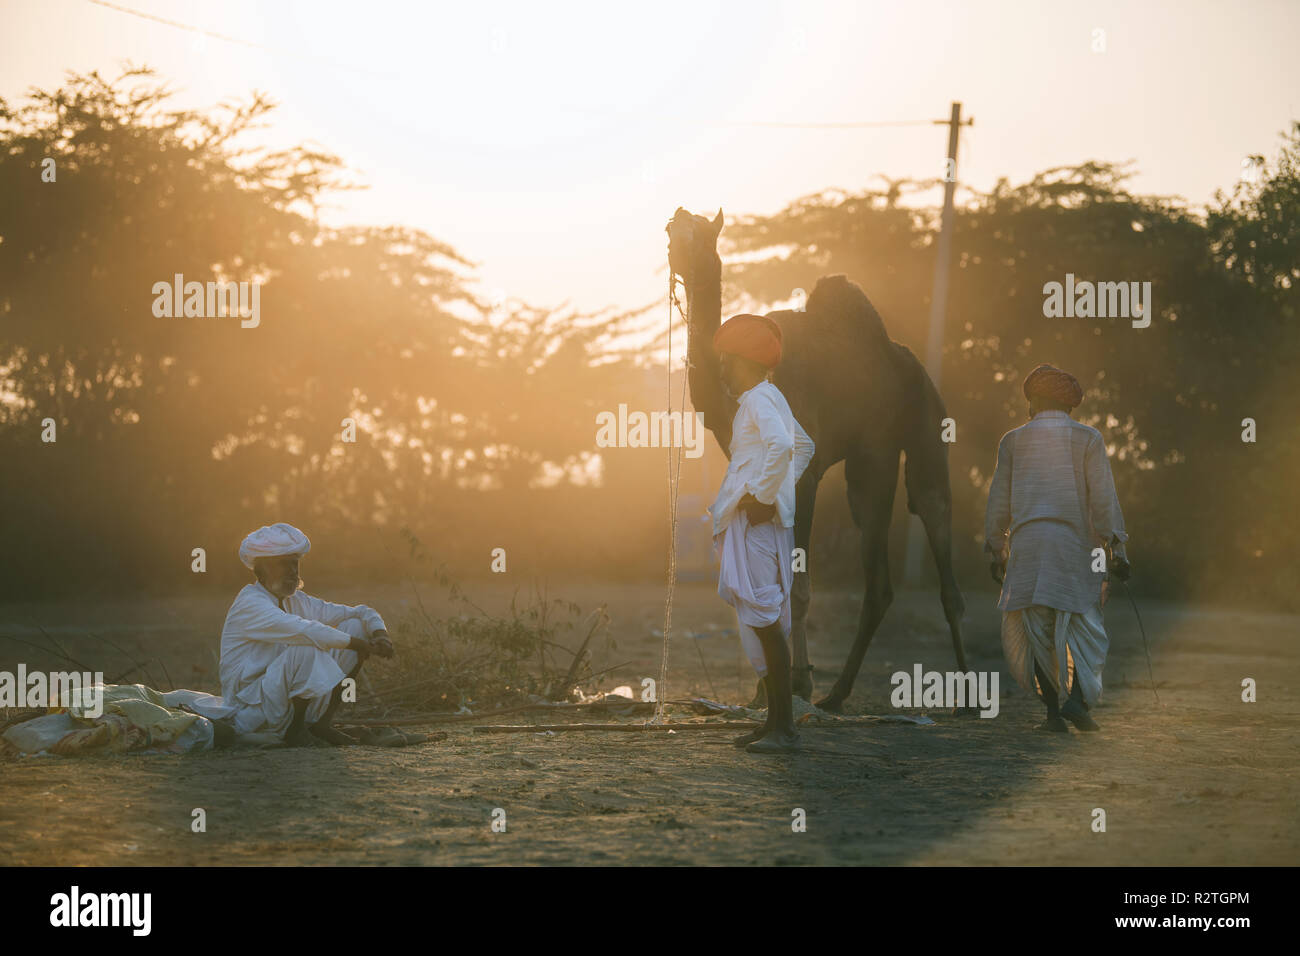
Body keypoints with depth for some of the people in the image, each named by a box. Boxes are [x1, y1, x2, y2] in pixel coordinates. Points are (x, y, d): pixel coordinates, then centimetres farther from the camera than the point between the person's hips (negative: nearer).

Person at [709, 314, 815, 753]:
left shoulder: (758, 399, -11)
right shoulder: (769, 397, 20)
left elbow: (782, 445, -30)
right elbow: (803, 446, 35)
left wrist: (762, 495, -22)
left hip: (758, 519, -11)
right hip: (754, 520, 11)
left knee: (763, 618, -12)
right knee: (760, 621, 12)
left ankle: (784, 727, -14)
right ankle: (776, 721, 16)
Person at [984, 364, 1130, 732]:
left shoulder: (1013, 441, 9)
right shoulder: (1087, 438, 5)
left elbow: (999, 500, 9)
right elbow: (1103, 497, -3)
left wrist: (996, 551, 16)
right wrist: (1116, 547, -2)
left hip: (1027, 541, 1)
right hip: (1075, 542, -1)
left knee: (1036, 628, 4)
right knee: (1083, 624, 5)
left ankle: (1053, 710, -3)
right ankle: (1077, 698, -16)